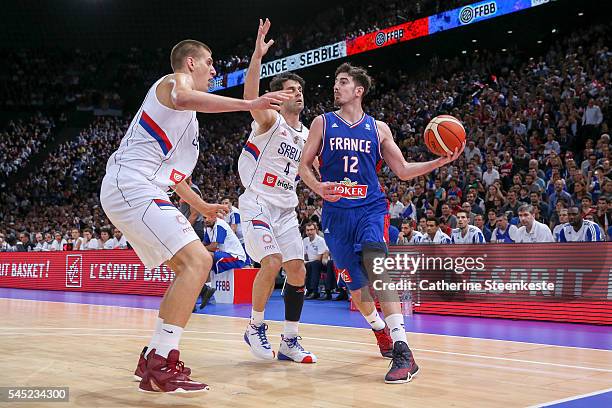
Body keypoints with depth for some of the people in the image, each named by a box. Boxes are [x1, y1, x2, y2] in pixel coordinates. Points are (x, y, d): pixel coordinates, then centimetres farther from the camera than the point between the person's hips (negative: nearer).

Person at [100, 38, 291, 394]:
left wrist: (202, 206, 39)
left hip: (129, 191, 10)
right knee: (198, 260, -20)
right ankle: (161, 367, -21)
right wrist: (250, 104, -31)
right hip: (132, 187, -10)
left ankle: (153, 358, 15)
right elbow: (183, 98, -28)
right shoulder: (175, 80, 0)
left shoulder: (188, 117, 29)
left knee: (189, 267, 14)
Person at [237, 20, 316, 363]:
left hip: (287, 209, 7)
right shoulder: (269, 120, -7)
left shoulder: (306, 134, 13)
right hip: (258, 203, -7)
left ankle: (290, 341, 11)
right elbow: (251, 96, -29)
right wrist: (258, 55, -39)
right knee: (272, 262, -22)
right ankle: (255, 328, 0)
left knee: (298, 270, 0)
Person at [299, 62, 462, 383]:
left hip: (371, 209, -1)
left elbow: (403, 171, 10)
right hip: (336, 212, 2)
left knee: (376, 266, -25)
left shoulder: (378, 128, 8)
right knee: (354, 282, 7)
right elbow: (304, 165, 5)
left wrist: (442, 161, -3)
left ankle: (402, 352, -28)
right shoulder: (323, 123, 7)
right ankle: (380, 330, 37)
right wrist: (318, 187, -16)